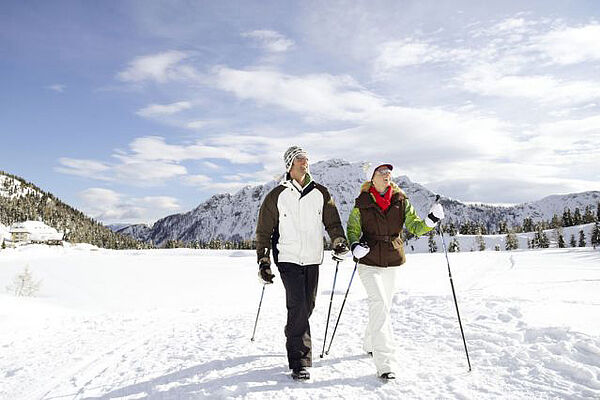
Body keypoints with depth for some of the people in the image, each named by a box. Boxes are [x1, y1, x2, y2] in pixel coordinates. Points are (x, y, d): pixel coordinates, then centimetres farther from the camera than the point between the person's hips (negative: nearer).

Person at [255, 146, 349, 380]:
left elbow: (332, 221, 15)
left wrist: (339, 241, -3)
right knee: (298, 307, -12)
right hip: (288, 258, -4)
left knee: (307, 307, 10)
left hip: (313, 259, 4)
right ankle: (299, 362, -4)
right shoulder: (277, 196, 0)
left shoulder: (320, 193, 8)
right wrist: (263, 261, 1)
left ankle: (292, 336, 36)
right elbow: (264, 231, 4)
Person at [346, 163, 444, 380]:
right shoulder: (362, 203, -4)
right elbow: (352, 228, 4)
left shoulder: (401, 201, 2)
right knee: (379, 306, -15)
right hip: (369, 262, -3)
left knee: (383, 307, 17)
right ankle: (385, 363, -11)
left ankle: (371, 344, 42)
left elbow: (415, 227, 0)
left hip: (393, 261, 4)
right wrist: (354, 245, -15)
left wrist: (430, 221, -20)